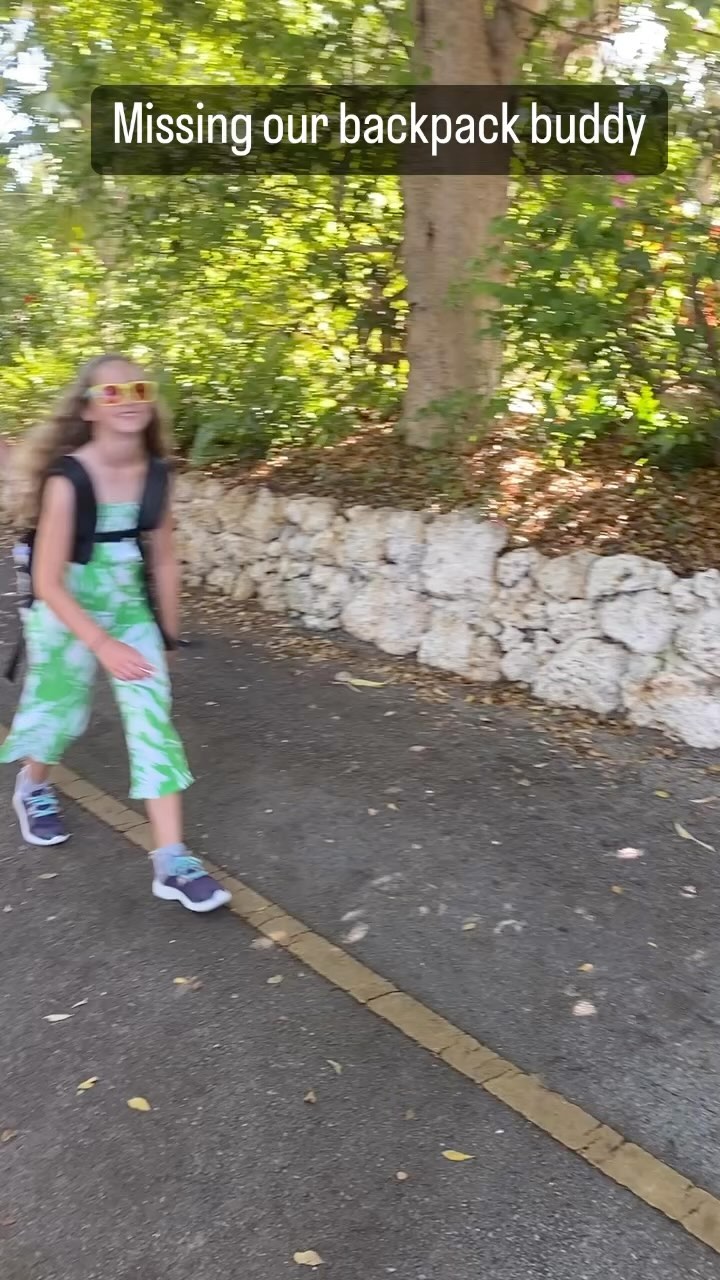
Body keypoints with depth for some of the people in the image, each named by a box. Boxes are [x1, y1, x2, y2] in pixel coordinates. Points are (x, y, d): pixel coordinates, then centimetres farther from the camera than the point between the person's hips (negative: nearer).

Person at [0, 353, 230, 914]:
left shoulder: (155, 474, -10)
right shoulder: (67, 479, -25)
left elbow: (164, 562, 1)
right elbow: (47, 583, -24)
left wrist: (168, 636, 8)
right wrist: (103, 645, -30)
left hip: (129, 610, 4)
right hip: (65, 616, -3)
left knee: (154, 717, -7)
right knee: (59, 713, 14)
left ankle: (172, 860, -3)